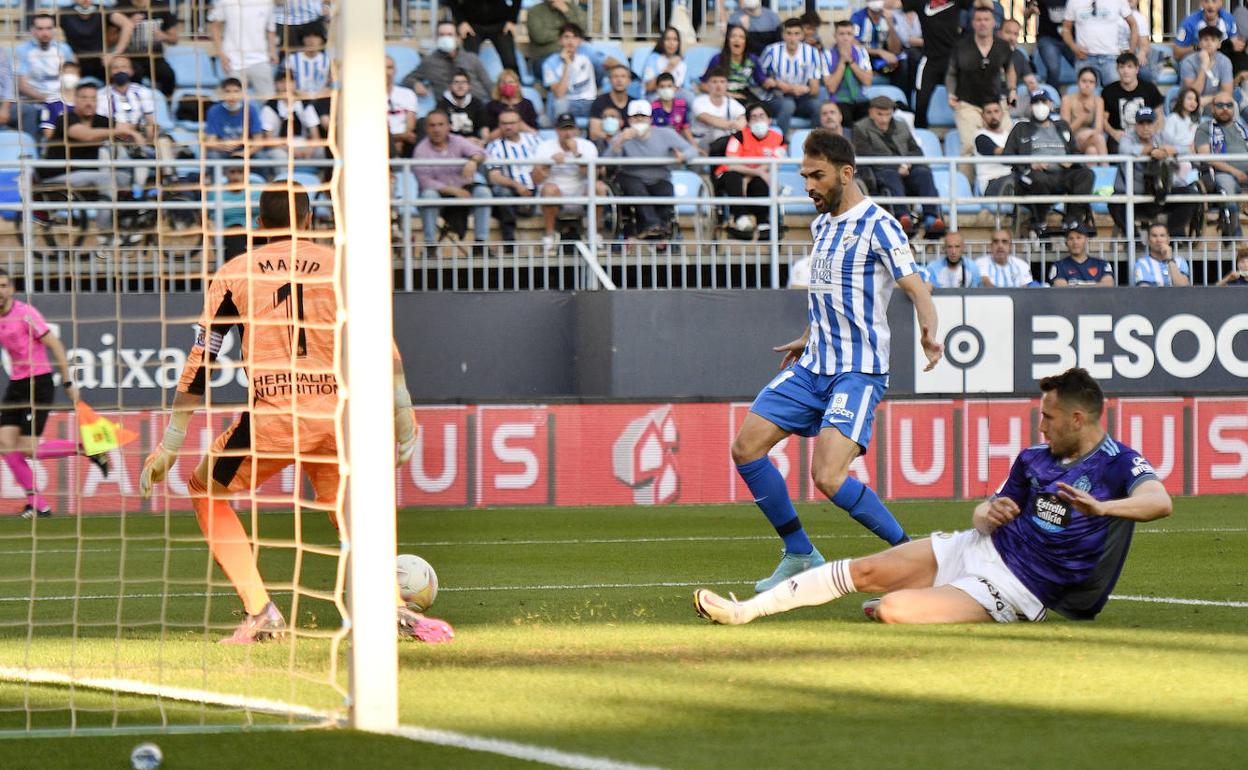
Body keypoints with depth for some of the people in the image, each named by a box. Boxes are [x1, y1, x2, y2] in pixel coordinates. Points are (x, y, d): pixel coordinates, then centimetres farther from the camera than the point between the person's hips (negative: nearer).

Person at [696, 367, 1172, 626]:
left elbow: (1159, 502, -31)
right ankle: (743, 611, 12)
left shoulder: (1120, 464, -12)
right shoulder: (1034, 459, 11)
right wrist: (989, 513, -7)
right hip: (980, 550, 7)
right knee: (864, 572, 0)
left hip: (1015, 592, -7)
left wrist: (1099, 507, -48)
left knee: (892, 612, -23)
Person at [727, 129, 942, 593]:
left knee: (828, 477, -22)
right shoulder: (821, 225, 14)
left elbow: (916, 288, -23)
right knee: (746, 448, 3)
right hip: (814, 366, 9)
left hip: (858, 371, -9)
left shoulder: (877, 225, -12)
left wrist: (928, 331, -42)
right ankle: (800, 556, 14)